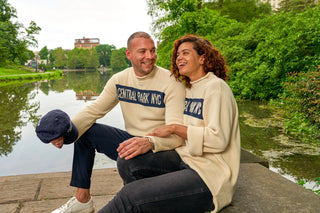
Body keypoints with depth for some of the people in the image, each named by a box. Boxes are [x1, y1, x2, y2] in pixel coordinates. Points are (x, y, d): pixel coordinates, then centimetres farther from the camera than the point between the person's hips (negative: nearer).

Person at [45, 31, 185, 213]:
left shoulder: (171, 82, -17)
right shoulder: (120, 80, 2)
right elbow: (94, 110, 0)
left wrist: (149, 142, -48)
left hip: (158, 148, -6)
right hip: (130, 140, 7)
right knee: (84, 130, 3)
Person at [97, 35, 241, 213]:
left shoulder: (216, 87, -11)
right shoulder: (190, 89, 15)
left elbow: (218, 139, -21)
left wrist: (174, 128, -15)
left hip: (209, 174, -8)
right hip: (185, 159, 8)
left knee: (129, 197, -22)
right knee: (127, 161, -11)